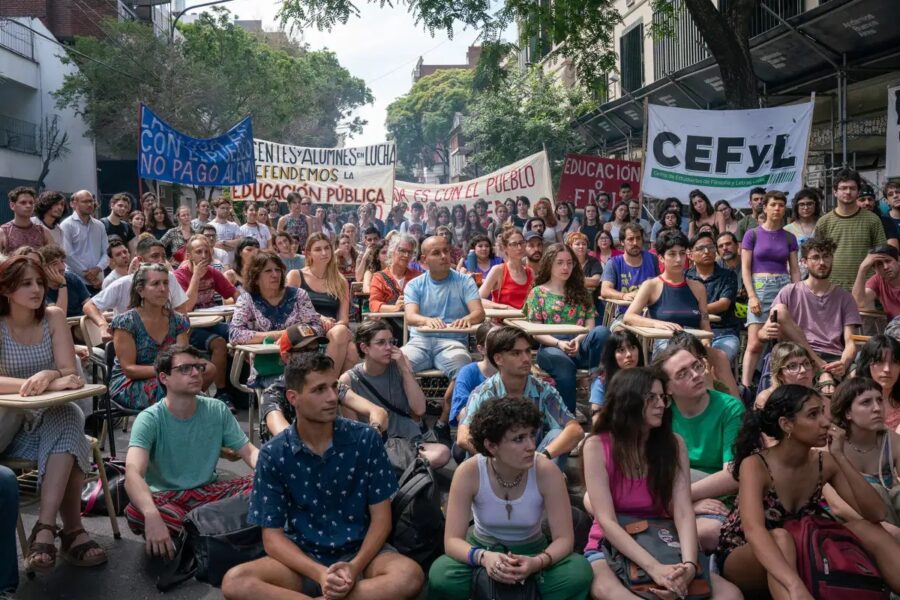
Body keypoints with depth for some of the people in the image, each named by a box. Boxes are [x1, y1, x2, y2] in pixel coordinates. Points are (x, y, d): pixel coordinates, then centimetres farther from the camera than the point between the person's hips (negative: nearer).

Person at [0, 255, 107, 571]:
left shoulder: (54, 317, -2)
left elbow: (68, 372, -8)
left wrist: (48, 375, -33)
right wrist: (51, 381, -37)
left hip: (51, 416, 2)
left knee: (69, 416, -33)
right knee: (68, 445, -32)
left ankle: (45, 528, -37)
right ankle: (71, 530, -25)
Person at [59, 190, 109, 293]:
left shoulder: (99, 225, 12)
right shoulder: (67, 225, -3)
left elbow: (106, 252, 8)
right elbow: (67, 254, -10)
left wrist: (97, 269, -10)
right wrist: (86, 274, -10)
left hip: (97, 282, 5)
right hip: (76, 281, -5)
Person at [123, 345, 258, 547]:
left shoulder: (217, 411, -1)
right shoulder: (149, 420, -14)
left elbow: (249, 451, 0)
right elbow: (133, 473, -28)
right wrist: (152, 515, -48)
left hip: (208, 491, 3)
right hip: (164, 497, -3)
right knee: (135, 513, -36)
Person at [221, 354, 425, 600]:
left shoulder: (365, 440, -6)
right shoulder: (273, 455, -6)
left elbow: (381, 517, -3)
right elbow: (273, 536, -5)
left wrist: (355, 566, -21)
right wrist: (319, 573, -22)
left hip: (360, 552, 0)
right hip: (303, 558, 0)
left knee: (410, 576, -32)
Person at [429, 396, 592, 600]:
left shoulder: (547, 472, -22)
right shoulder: (469, 472, -22)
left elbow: (564, 538, -18)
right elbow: (452, 540, -20)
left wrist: (538, 562, -38)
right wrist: (483, 557, -41)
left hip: (531, 550, 1)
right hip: (483, 548, -1)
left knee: (578, 572, -28)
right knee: (441, 576, -31)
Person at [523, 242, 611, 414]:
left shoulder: (580, 292, 21)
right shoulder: (538, 293, 12)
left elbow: (590, 326, 10)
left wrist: (578, 340, -13)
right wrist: (559, 343, -15)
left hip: (581, 346, 3)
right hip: (552, 348, -3)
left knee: (602, 331, -30)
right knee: (565, 367, -38)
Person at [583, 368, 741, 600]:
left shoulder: (674, 444, -1)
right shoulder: (597, 446, -10)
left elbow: (683, 512, -11)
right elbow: (606, 521, -18)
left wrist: (689, 564, -31)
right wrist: (653, 567, -31)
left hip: (662, 547, 3)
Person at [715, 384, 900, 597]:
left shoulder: (824, 463, -7)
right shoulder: (755, 465, -24)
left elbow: (875, 514, -15)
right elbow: (753, 531, -40)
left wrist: (840, 457, -24)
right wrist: (795, 586, -55)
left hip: (797, 556, 5)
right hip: (740, 560, -5)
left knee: (866, 530, -16)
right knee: (780, 538, -37)